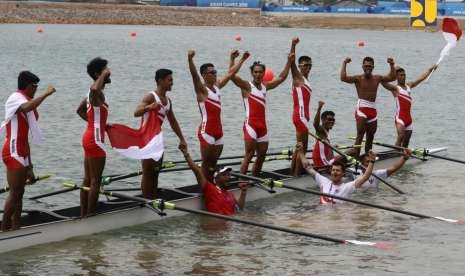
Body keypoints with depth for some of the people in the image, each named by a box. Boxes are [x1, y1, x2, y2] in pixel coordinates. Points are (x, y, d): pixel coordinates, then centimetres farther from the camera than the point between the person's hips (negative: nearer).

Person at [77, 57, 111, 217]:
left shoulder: (93, 93, 14)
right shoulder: (97, 93, -17)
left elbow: (80, 110, 25)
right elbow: (95, 88, -44)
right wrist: (103, 75, -26)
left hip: (89, 137, 10)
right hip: (95, 139, -10)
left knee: (88, 180, 14)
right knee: (95, 181, -5)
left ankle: (83, 214, 19)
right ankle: (90, 216, -2)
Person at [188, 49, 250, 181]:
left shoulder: (217, 86, 11)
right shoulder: (202, 89, -11)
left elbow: (230, 73, 22)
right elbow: (194, 75, -29)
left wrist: (242, 59, 26)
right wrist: (190, 60, -46)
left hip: (218, 131, 8)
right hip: (206, 132, -7)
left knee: (213, 164, 11)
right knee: (206, 164, -4)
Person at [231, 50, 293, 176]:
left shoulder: (265, 86, 15)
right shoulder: (247, 86, -3)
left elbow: (281, 78, 26)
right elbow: (232, 75, -17)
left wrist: (289, 62, 24)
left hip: (262, 125, 7)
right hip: (251, 124, -7)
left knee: (262, 156, 9)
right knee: (249, 155, -14)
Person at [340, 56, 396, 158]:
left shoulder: (377, 78, 13)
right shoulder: (358, 78, -2)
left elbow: (392, 77, 21)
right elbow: (343, 78, -17)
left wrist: (392, 65, 12)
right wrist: (344, 64, -14)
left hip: (373, 110, 5)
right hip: (362, 108, -5)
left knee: (370, 137, 10)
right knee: (360, 135, -15)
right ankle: (356, 158, -20)